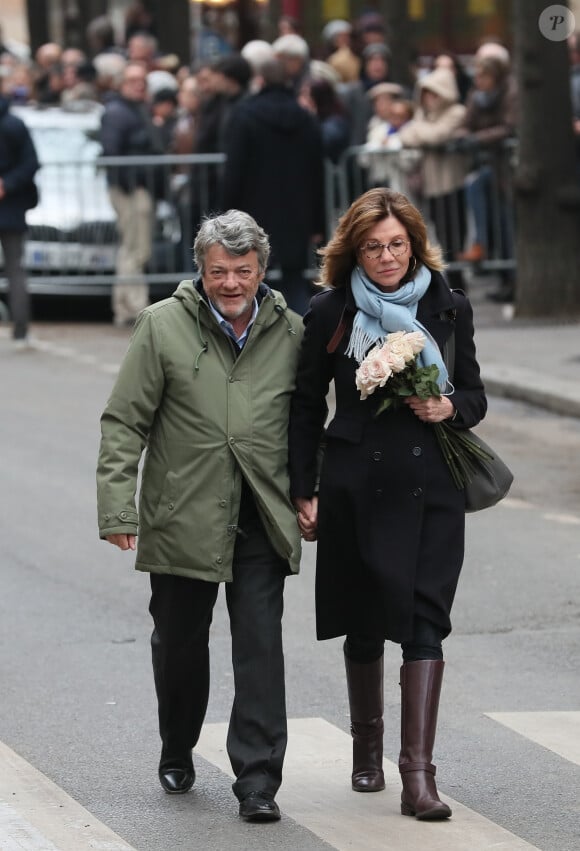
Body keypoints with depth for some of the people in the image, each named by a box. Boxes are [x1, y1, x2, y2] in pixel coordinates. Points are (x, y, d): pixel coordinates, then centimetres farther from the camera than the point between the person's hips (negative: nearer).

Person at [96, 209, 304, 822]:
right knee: (179, 643, 13)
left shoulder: (290, 333, 4)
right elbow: (123, 422, -3)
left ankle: (258, 781, -5)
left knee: (260, 646, -7)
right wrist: (117, 506, -9)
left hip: (261, 520, 0)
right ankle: (176, 757, 35)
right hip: (182, 518, 0)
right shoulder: (163, 326, -3)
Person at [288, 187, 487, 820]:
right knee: (364, 620, 10)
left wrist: (448, 407, -11)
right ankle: (367, 746, 31)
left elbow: (474, 395, 12)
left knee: (424, 620, -9)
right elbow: (306, 406, 6)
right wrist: (302, 492, 2)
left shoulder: (448, 307, 5)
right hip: (356, 485, 0)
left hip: (431, 487, 0)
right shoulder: (332, 312, 1)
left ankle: (418, 772, -13)